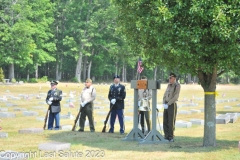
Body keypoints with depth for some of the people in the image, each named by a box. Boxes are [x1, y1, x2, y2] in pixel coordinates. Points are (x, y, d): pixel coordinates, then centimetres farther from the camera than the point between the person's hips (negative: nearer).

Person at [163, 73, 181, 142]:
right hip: (166, 106, 7)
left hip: (172, 105, -7)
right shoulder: (169, 85, 14)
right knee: (165, 122, 6)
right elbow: (165, 95, 13)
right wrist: (164, 104, -3)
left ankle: (171, 138, 1)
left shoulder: (177, 85, -10)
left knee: (171, 122, -5)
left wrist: (168, 104, -19)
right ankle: (166, 137, 12)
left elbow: (175, 97, -18)